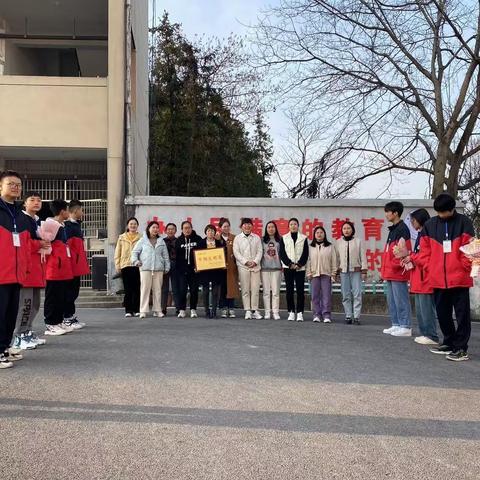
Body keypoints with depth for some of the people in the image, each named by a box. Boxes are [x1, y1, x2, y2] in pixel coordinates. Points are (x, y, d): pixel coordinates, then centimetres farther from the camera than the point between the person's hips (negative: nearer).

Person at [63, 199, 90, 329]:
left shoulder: (76, 225, 17)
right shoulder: (68, 226, -13)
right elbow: (66, 245, -20)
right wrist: (74, 261, -20)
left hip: (77, 266, 10)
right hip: (73, 265, -10)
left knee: (74, 291, 14)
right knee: (71, 291, -4)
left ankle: (71, 317, 21)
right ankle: (68, 319, 2)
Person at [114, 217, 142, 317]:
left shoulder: (141, 238, 6)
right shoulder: (122, 238, 11)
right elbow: (118, 252, 11)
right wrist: (117, 265, 4)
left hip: (137, 265, -1)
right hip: (125, 265, 1)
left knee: (137, 289, 2)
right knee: (127, 289, 3)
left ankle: (137, 309, 10)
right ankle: (128, 310, 8)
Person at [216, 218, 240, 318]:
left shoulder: (234, 238, 6)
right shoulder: (216, 238, 5)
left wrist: (236, 263, -7)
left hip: (231, 267, 0)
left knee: (231, 287, 1)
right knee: (222, 288, 2)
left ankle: (231, 309, 8)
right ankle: (223, 309, 10)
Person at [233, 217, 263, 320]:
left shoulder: (256, 238, 12)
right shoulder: (237, 238, 7)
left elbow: (260, 251, 7)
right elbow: (236, 252, 0)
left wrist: (255, 261, -8)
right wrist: (246, 262, -9)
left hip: (255, 266, 1)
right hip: (243, 266, -1)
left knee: (255, 289, -3)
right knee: (245, 290, -2)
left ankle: (255, 310, 4)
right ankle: (247, 311, 3)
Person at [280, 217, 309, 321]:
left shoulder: (303, 238, 8)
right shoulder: (284, 238, 10)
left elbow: (305, 254, 2)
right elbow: (282, 253, 3)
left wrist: (299, 264, -10)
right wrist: (290, 264, -8)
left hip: (300, 268, -1)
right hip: (288, 267, 1)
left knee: (300, 290, -3)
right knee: (289, 290, 1)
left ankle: (299, 313, 0)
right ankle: (291, 312, 6)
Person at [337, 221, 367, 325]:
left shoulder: (358, 241, 3)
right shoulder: (339, 242, 8)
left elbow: (363, 257, 1)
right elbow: (337, 257, 8)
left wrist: (364, 271, -3)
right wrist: (335, 272, 5)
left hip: (356, 271, -2)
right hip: (343, 271, 2)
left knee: (357, 294, -6)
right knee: (346, 295, 3)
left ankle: (356, 316, -4)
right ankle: (348, 316, 10)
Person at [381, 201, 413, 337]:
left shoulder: (402, 229, -10)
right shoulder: (393, 229, 18)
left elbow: (404, 250, -18)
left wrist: (397, 265, -19)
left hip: (398, 271, -10)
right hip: (390, 272, 10)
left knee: (401, 300, -5)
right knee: (391, 300, 13)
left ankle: (405, 327, 1)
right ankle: (396, 325, 20)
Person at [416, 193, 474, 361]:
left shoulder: (463, 222, -1)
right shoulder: (430, 225, 7)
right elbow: (425, 250, 10)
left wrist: (465, 267, -10)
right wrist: (430, 267, 1)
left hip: (459, 278, -4)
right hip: (438, 279, 4)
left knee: (461, 313, 1)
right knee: (442, 313, 13)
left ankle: (461, 348, 6)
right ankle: (449, 342, 28)